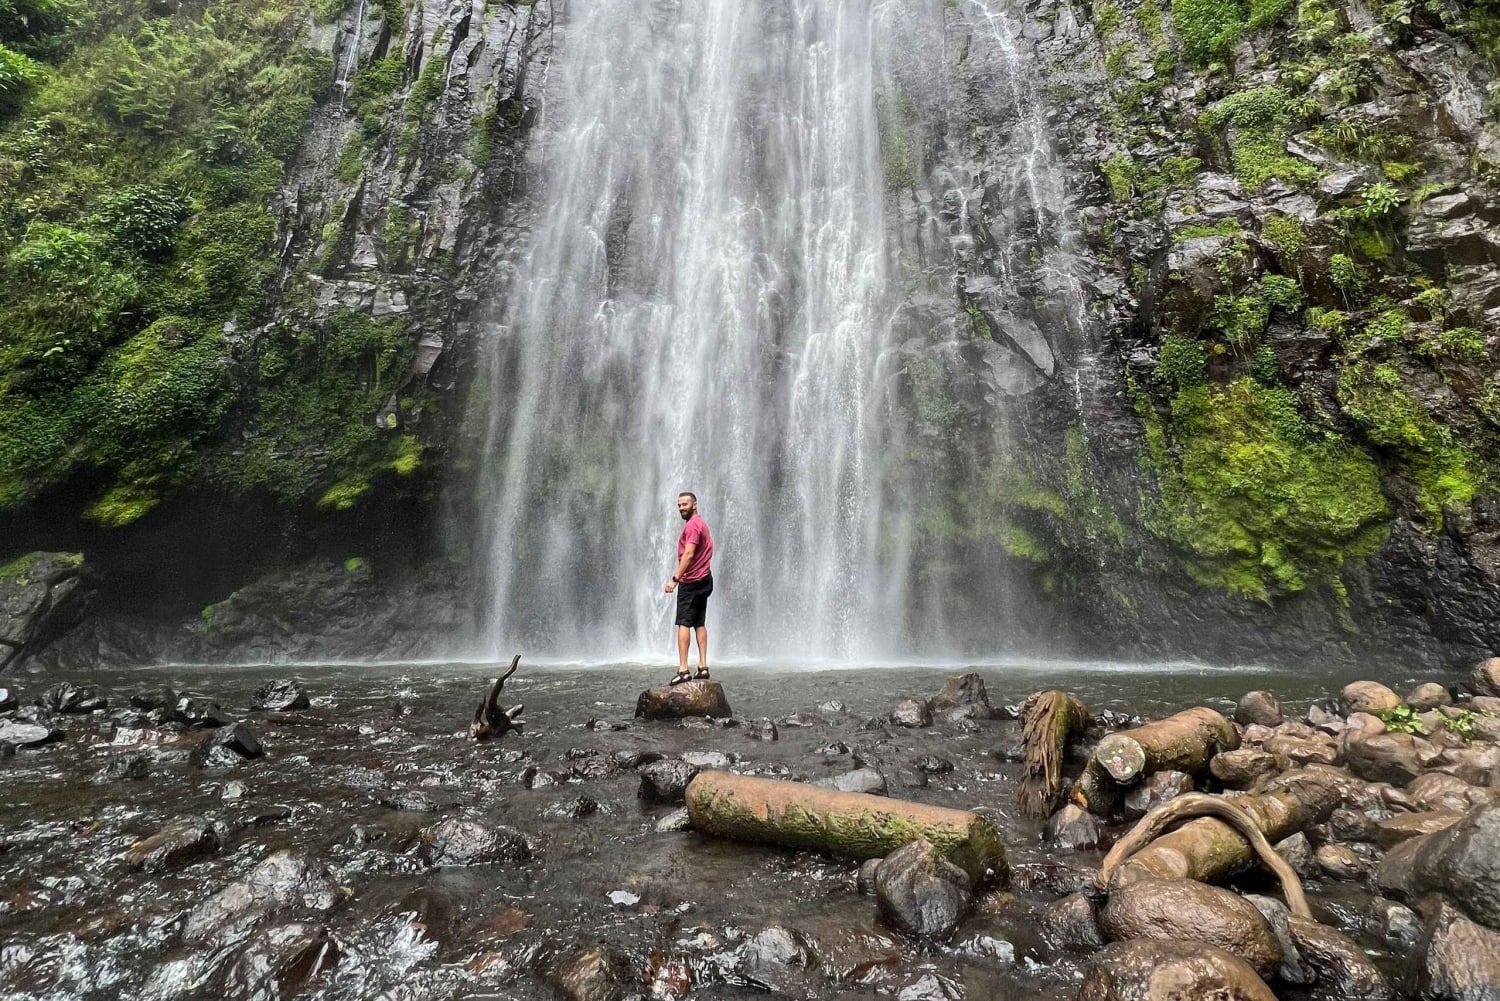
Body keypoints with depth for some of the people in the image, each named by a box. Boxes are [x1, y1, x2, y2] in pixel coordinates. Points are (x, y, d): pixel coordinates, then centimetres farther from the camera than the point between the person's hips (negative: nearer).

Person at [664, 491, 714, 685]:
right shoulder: (701, 523, 18)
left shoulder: (693, 524, -13)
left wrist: (675, 578, -27)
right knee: (700, 624, 11)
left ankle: (683, 670, -14)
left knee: (684, 624, -10)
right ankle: (703, 667, 10)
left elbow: (689, 554, -23)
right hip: (704, 580, 10)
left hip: (691, 582, -10)